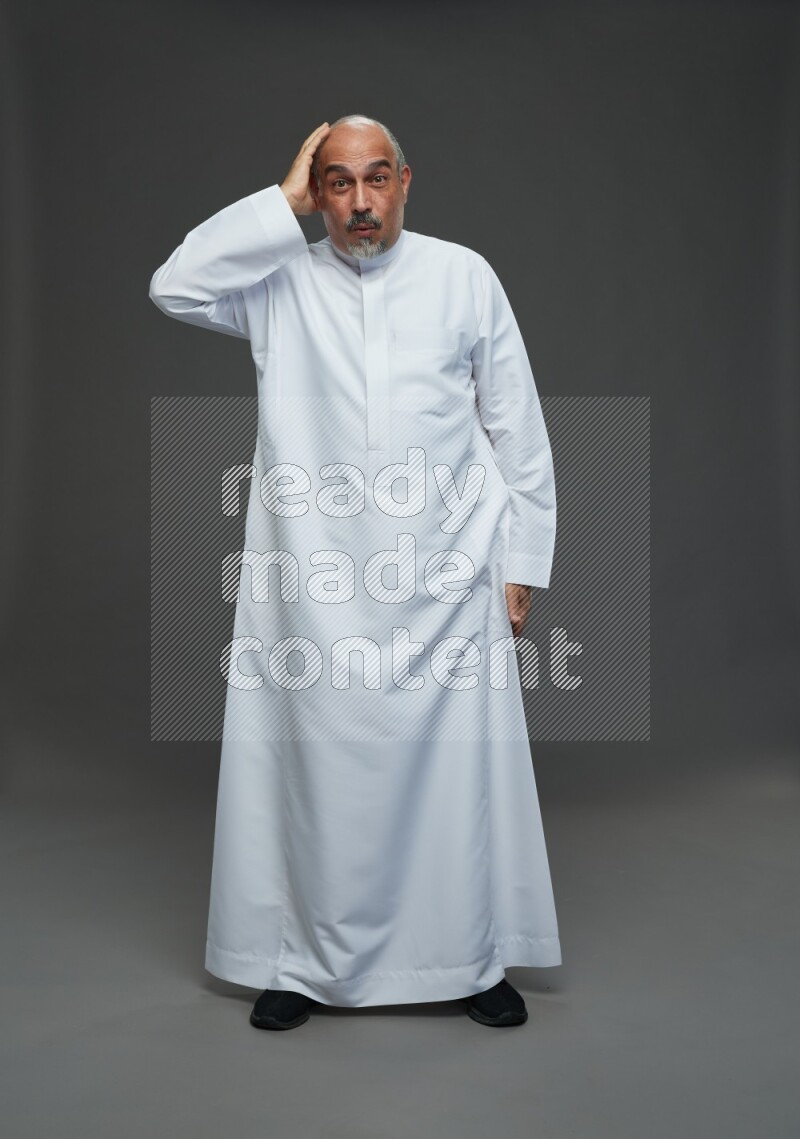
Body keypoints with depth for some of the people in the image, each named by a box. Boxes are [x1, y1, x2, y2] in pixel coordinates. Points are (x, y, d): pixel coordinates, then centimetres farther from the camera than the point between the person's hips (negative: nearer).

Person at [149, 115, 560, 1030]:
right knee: (313, 771, 6)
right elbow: (174, 285, -10)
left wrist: (521, 562, 4)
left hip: (447, 582, 0)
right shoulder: (281, 282, 7)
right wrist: (285, 202, -5)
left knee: (459, 770, 5)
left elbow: (517, 429, 7)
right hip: (312, 584, 0)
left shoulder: (464, 276, 7)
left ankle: (474, 961, 23)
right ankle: (304, 962, 24)